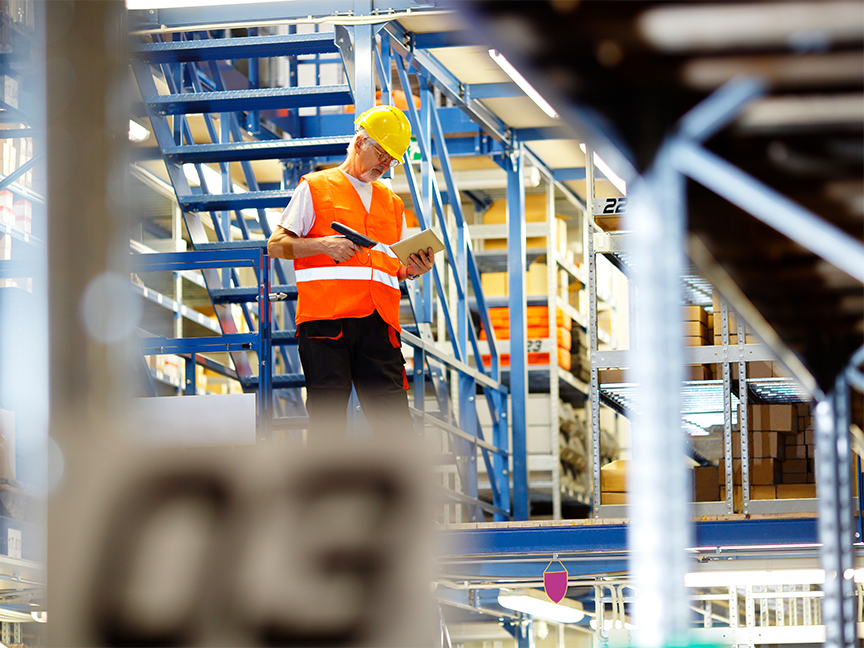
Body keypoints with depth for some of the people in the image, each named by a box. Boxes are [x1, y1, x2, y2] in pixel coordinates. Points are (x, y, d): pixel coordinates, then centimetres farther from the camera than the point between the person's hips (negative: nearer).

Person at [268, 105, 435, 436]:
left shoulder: (391, 202, 25)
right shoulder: (315, 188, 11)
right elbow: (276, 245, 5)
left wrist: (413, 269, 4)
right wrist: (324, 244, -10)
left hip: (378, 321, 4)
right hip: (326, 317, -4)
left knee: (394, 418, -5)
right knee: (328, 415, -7)